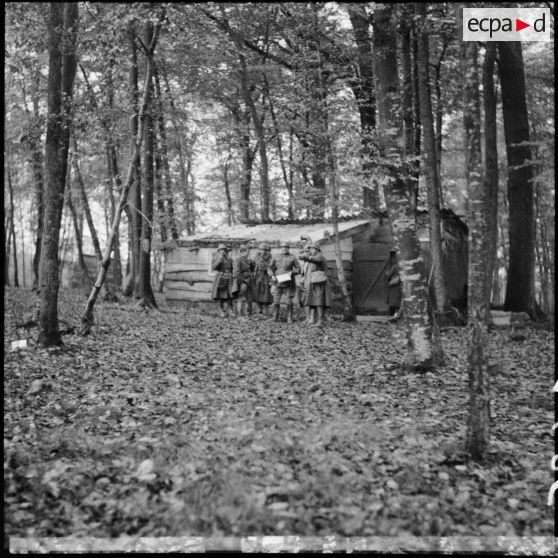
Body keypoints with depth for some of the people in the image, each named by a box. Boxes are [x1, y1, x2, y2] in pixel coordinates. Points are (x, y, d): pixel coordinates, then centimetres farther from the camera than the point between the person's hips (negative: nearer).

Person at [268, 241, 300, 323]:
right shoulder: (275, 257, 6)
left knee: (289, 301, 0)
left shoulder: (292, 258, 2)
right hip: (277, 282, 1)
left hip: (288, 283, -1)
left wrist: (292, 272, -14)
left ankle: (289, 318, 10)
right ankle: (275, 317, 13)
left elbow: (298, 269, 5)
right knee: (276, 301, -2)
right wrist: (272, 275, -8)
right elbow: (269, 268, 9)